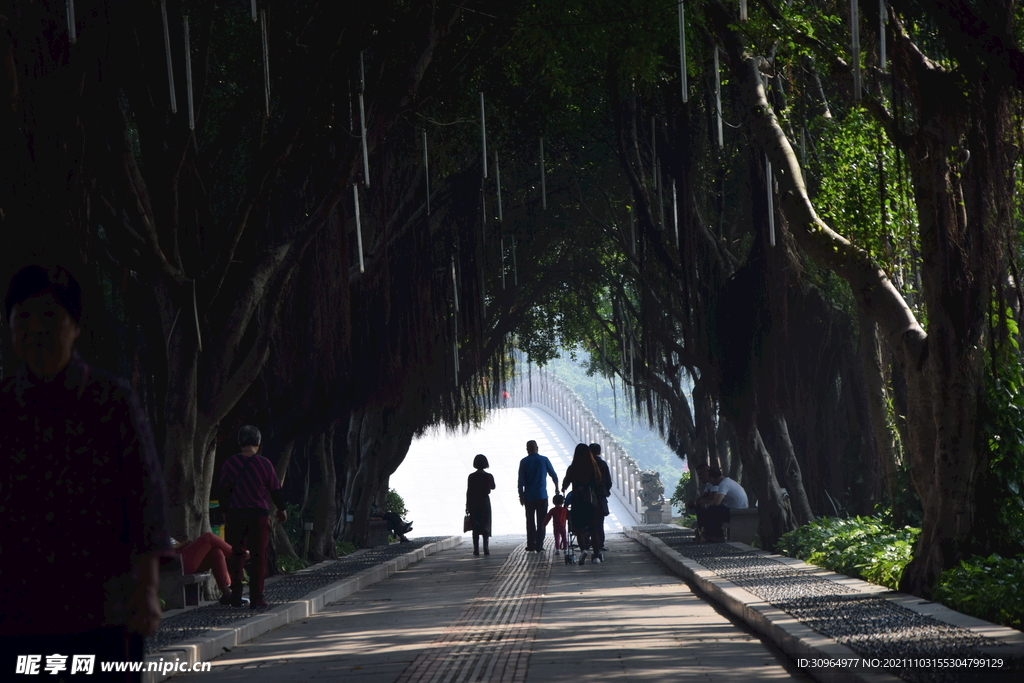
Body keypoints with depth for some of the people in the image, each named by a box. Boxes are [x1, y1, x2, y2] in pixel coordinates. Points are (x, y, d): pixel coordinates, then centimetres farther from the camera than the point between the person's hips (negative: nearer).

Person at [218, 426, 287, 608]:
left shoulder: (230, 463, 0)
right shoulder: (264, 463, -4)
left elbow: (224, 489, 4)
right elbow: (275, 489, 3)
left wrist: (225, 513, 16)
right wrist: (281, 509, 19)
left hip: (236, 514, 2)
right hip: (259, 514, -2)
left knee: (237, 555, 11)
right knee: (259, 556, 3)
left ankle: (236, 597, 8)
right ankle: (256, 598, -2)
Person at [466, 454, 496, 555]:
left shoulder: (472, 477, -7)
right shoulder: (488, 476, -4)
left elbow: (468, 491, -6)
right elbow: (492, 487, 14)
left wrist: (467, 505, 0)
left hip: (473, 503, 0)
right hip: (485, 502, 0)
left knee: (475, 527, 3)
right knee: (485, 526, 6)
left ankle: (476, 549, -1)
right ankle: (486, 549, -1)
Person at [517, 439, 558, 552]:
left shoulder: (524, 462, -2)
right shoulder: (544, 460, 0)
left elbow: (521, 480, -4)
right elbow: (554, 475, 8)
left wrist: (521, 496, 3)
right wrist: (556, 487, 26)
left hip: (529, 497, 0)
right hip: (542, 496, 0)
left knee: (530, 521, 7)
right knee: (541, 522, 3)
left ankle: (531, 546, 5)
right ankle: (539, 546, -2)